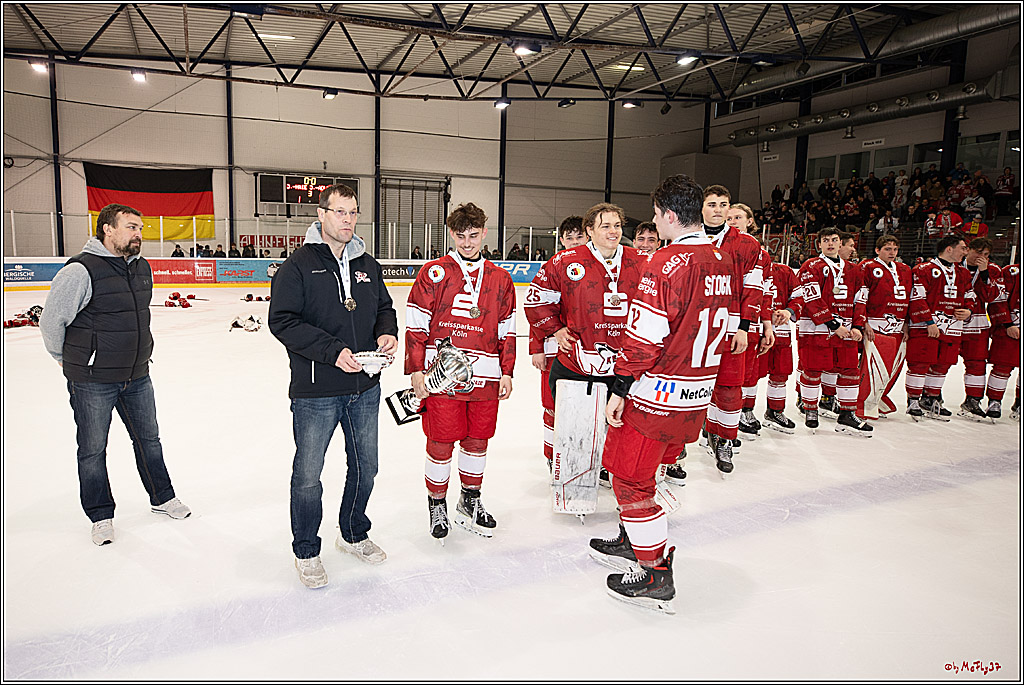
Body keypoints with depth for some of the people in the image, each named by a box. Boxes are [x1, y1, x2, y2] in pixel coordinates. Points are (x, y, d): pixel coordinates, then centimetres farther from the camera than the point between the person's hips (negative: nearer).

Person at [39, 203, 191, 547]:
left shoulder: (143, 268, 4)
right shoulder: (81, 271, -19)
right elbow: (51, 320, -11)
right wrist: (68, 358, 3)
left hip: (137, 375, 6)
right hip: (91, 380, -6)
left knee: (148, 438, 17)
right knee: (92, 450, 9)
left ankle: (162, 497, 34)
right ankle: (100, 515, 26)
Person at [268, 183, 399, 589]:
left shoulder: (367, 265, 9)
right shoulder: (298, 266, -8)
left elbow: (384, 307, 19)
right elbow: (282, 321, -14)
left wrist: (388, 332, -3)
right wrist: (333, 350, -22)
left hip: (365, 389, 6)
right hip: (315, 392, -5)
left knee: (365, 468, 18)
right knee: (308, 476, 6)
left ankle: (353, 534, 40)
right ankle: (306, 551, 27)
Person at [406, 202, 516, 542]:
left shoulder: (500, 279, 10)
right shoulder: (433, 273, -1)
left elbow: (507, 331, 14)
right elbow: (415, 326, -2)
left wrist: (506, 372, 9)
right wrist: (416, 370, -8)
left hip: (485, 378, 3)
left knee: (477, 441, 13)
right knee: (441, 443, 4)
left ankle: (470, 502, 33)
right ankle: (437, 504, 25)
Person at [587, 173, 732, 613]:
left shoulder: (667, 262, -19)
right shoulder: (721, 263, 8)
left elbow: (645, 335, -22)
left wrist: (619, 388, -15)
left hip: (656, 393, -9)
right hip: (697, 395, 9)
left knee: (630, 480, 5)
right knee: (640, 471, 24)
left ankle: (657, 577, 14)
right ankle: (633, 542, 39)